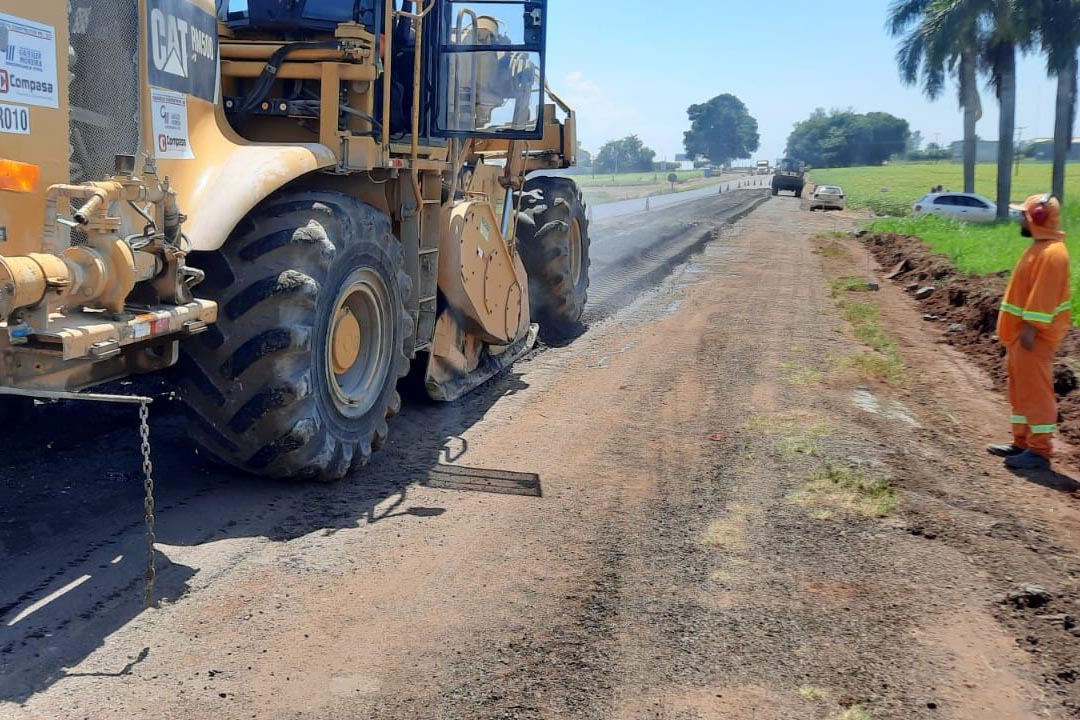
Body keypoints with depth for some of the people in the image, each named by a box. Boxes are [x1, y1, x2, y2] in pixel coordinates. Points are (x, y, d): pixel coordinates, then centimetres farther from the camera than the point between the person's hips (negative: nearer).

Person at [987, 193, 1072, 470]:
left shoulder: (1052, 253, -18)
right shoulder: (1039, 248, 15)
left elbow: (1044, 296, -23)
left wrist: (1031, 327, -24)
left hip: (1035, 336, -11)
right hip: (1020, 333, 11)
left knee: (1035, 391, -6)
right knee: (1020, 389, 15)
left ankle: (1040, 451, -1)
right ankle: (1021, 443, 23)